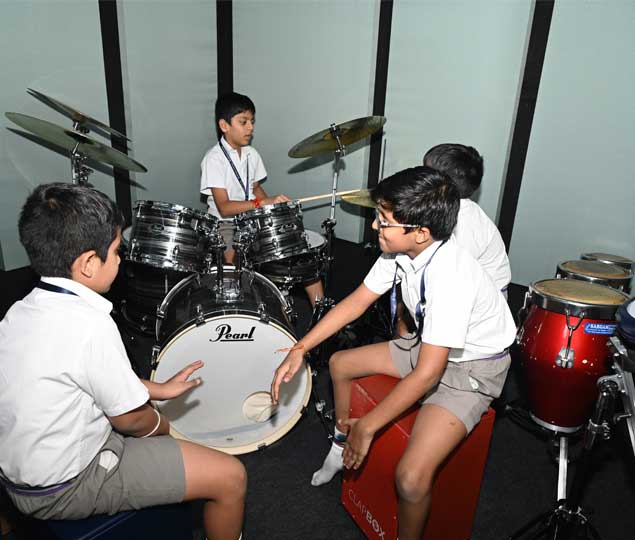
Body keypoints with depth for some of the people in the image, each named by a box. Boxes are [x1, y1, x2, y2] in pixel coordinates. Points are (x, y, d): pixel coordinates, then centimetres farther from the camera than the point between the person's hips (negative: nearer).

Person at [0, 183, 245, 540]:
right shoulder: (89, 324, -30)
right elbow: (130, 419, -19)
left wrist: (160, 389, 11)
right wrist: (163, 426, 2)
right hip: (66, 487, -9)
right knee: (231, 477, -6)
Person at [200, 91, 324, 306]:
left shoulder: (251, 154, 6)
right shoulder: (214, 159, -14)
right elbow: (224, 207, -21)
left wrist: (274, 207, -2)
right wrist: (265, 202, -30)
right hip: (225, 225, -5)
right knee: (234, 259, -35)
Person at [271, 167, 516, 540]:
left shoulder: (450, 275, -36)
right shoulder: (401, 250, -13)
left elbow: (427, 374, -33)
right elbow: (357, 302, -2)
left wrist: (367, 426, -22)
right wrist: (300, 349, -6)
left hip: (472, 369, -8)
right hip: (428, 347, 8)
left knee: (411, 477, -24)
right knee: (340, 364, 14)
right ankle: (342, 449, 37)